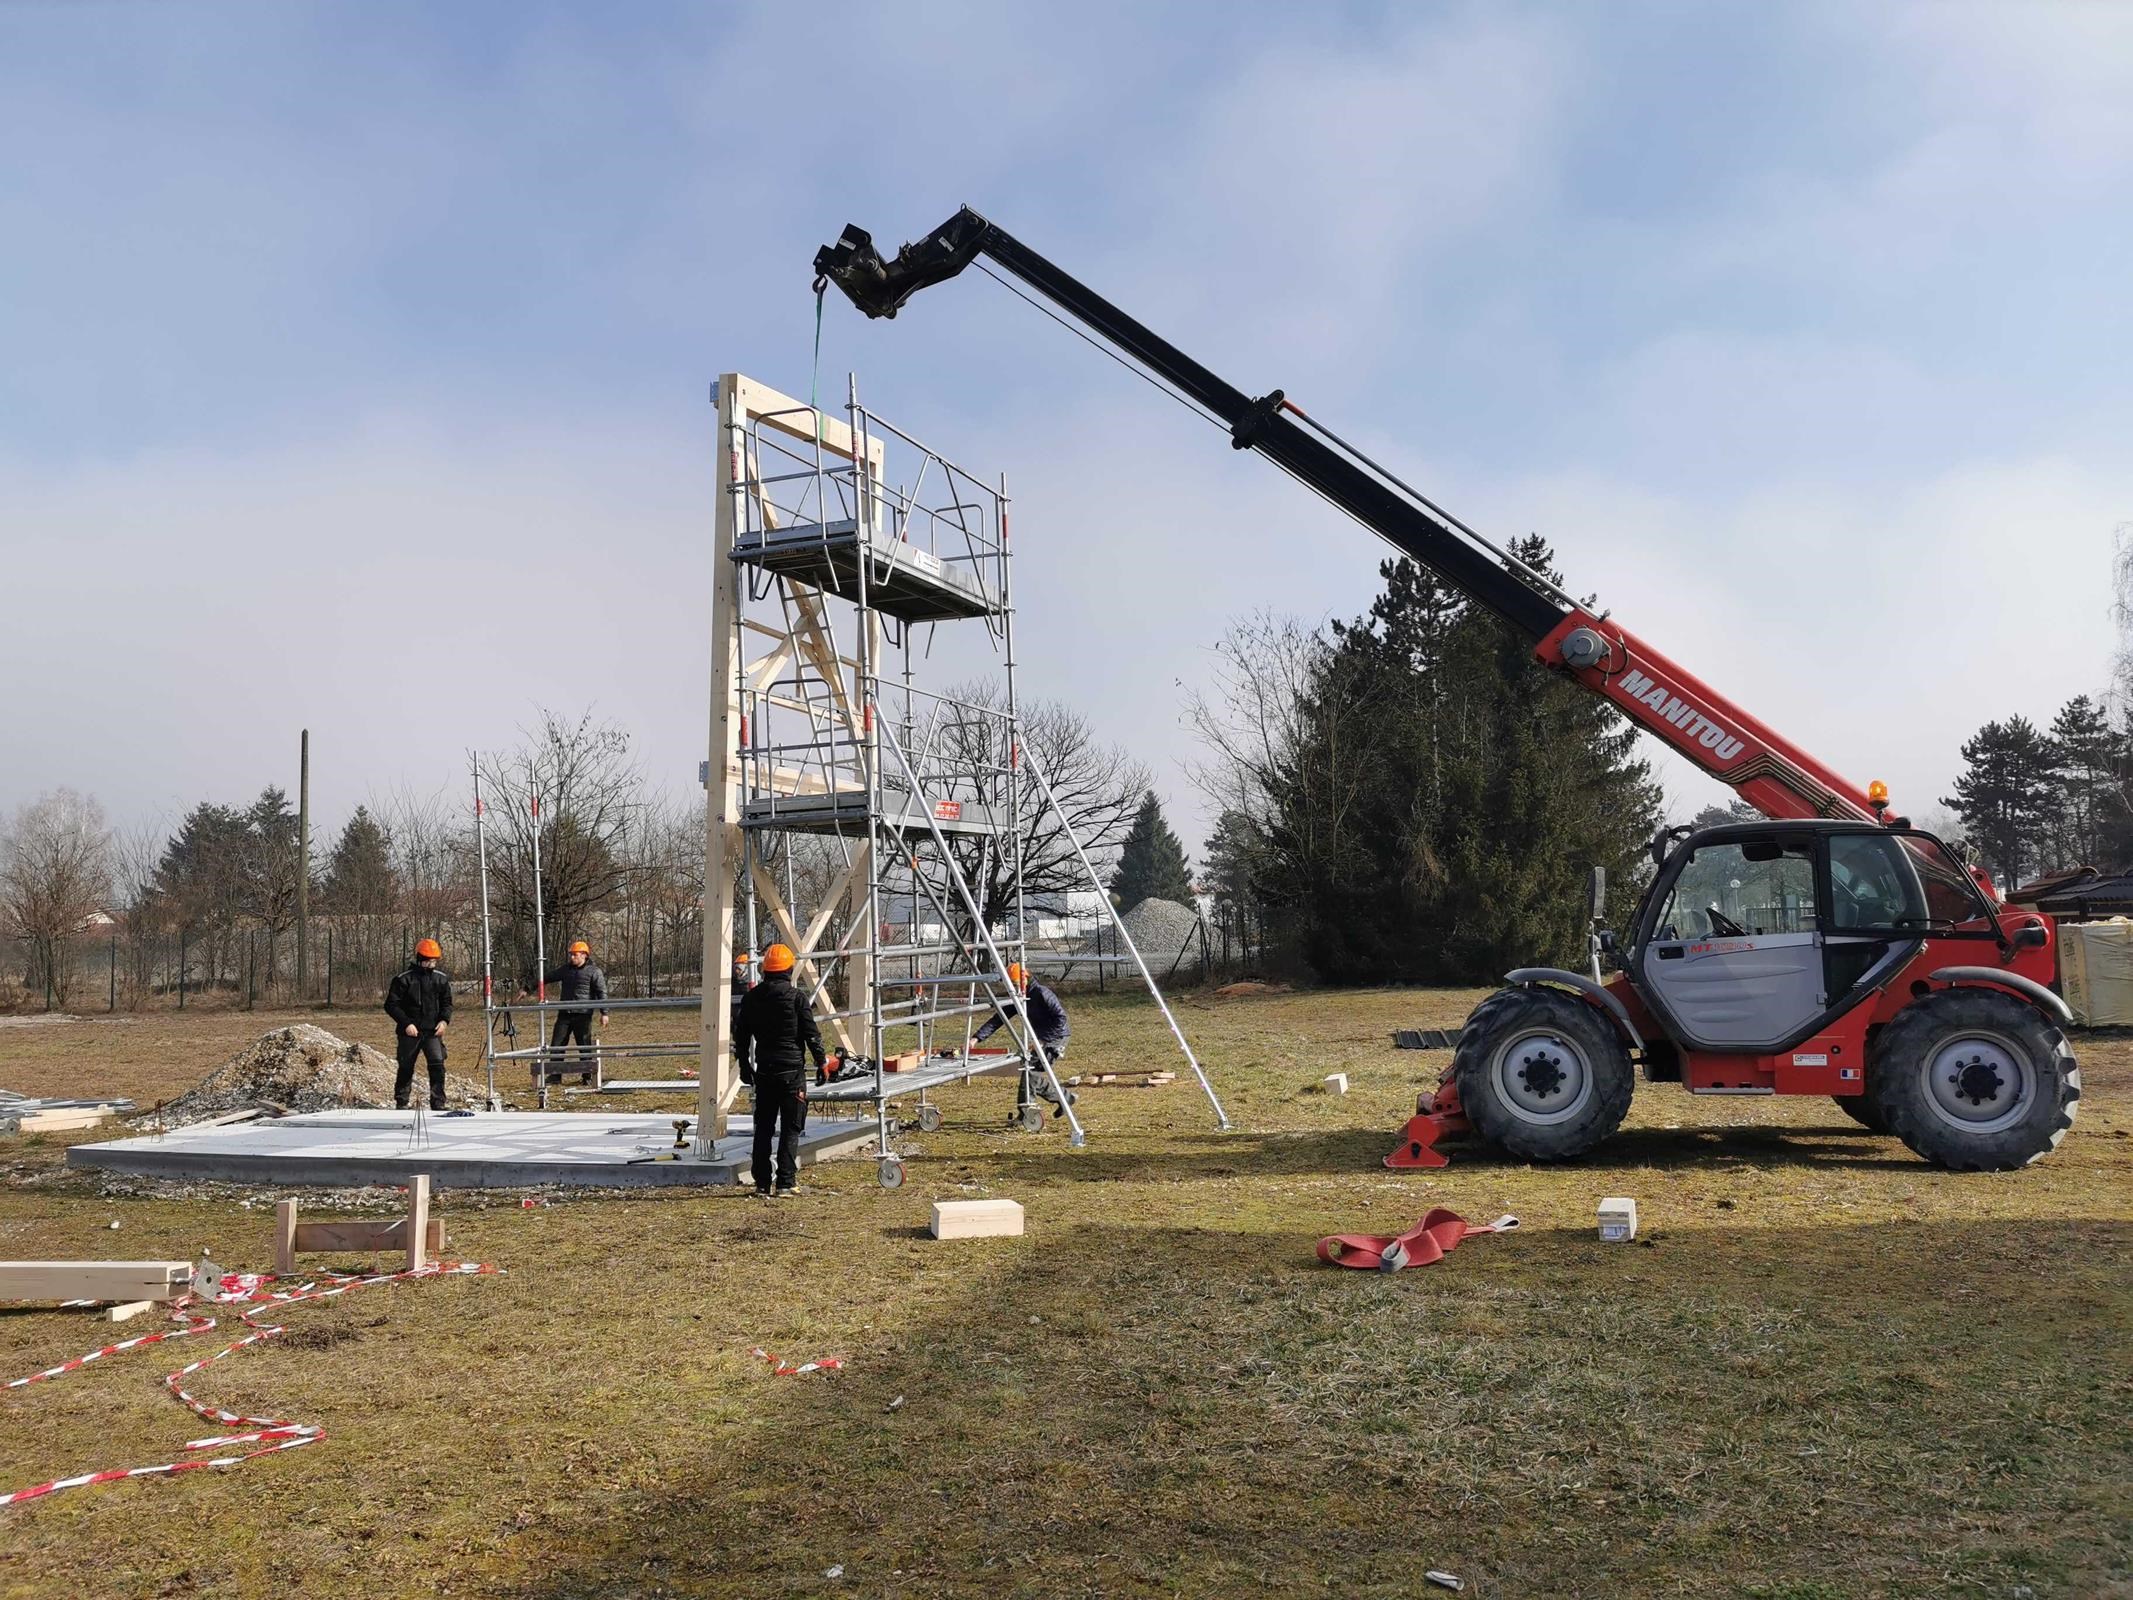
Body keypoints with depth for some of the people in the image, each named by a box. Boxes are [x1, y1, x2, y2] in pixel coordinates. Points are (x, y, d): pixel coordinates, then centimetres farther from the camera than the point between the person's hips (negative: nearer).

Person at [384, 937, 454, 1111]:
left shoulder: (441, 978, 5)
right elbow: (391, 1005, -5)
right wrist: (406, 1023, -14)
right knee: (406, 1068, 8)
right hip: (410, 1032, -2)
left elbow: (447, 1003, 14)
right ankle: (401, 1103, 22)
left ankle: (438, 1103, -5)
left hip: (433, 1031, 2)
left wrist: (444, 1020, -4)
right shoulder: (403, 979, -7)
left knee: (438, 1065, -10)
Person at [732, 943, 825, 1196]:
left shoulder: (751, 998, 5)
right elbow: (812, 1035, -7)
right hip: (792, 1070, -4)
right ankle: (786, 1182, -2)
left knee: (763, 1127, 12)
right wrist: (821, 1061, 6)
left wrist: (745, 1066, 23)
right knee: (790, 1128, 1)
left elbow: (741, 1035, 12)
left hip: (764, 1070, 4)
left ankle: (762, 1182, 13)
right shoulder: (797, 998, -9)